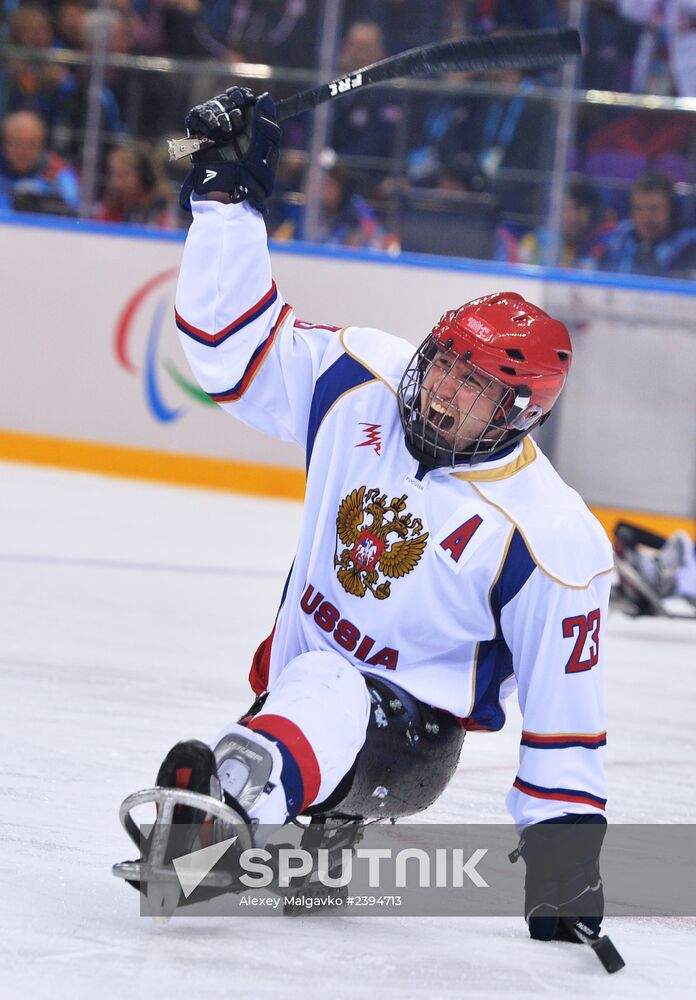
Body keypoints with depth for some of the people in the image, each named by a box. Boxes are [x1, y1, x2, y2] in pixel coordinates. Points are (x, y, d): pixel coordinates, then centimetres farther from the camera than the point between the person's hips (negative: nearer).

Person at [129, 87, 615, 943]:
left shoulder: (549, 537, -17)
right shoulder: (362, 384, -4)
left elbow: (563, 707, -11)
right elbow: (232, 340, 1)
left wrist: (564, 847, -12)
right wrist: (229, 196, -10)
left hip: (405, 733, -7)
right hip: (294, 692, 7)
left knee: (327, 695, -38)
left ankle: (239, 796, -61)